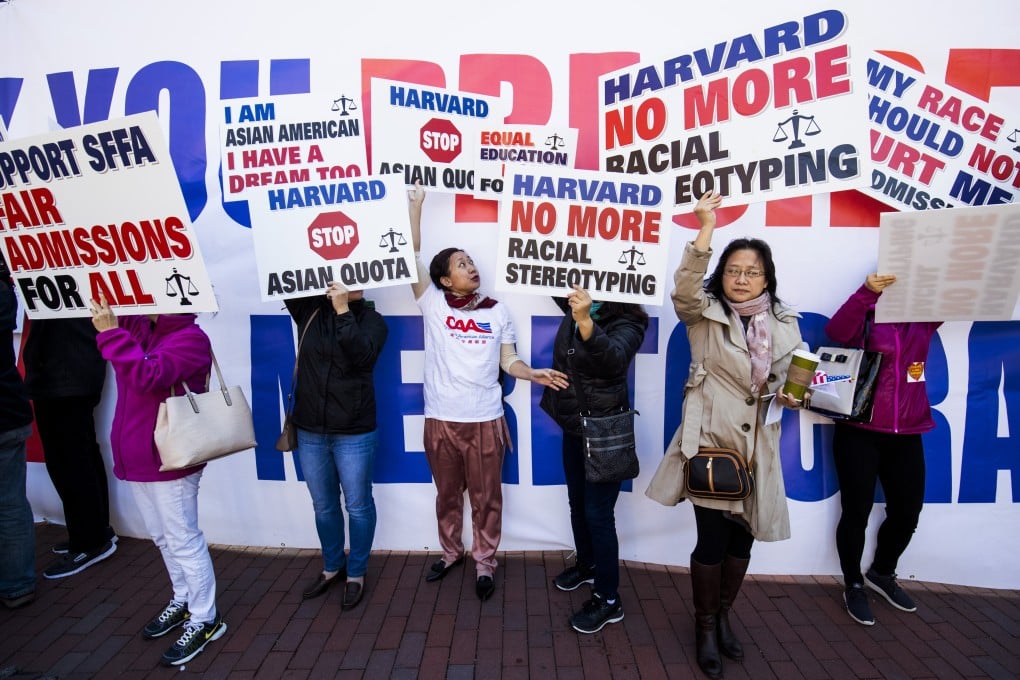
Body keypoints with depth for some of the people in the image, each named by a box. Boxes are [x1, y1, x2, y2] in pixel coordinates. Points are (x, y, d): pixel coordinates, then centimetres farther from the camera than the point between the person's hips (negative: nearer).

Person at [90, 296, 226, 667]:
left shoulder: (190, 337, -16)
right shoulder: (138, 328, 8)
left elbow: (149, 375, -27)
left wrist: (111, 332, -26)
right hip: (136, 457, 8)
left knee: (183, 541, 2)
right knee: (163, 538, 20)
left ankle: (205, 620, 16)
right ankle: (183, 601, 38)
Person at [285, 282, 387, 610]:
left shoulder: (372, 320, -5)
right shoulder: (309, 310, 2)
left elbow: (362, 355, -22)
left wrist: (344, 312, -26)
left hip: (354, 433, -3)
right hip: (310, 430, 3)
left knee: (358, 505, 9)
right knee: (323, 505, 18)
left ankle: (356, 573, 30)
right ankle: (332, 566, 40)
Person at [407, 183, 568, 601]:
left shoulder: (497, 312, 4)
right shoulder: (433, 304, -1)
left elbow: (508, 361, 6)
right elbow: (411, 254, -7)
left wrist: (534, 374, -13)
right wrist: (415, 205, -9)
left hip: (485, 421, 0)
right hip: (441, 420, 0)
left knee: (486, 497, 9)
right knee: (447, 495, 17)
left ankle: (485, 563, 26)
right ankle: (451, 552, 38)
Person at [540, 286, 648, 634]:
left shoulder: (627, 324, -20)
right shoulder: (576, 307, -2)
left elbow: (613, 359, -41)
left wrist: (586, 323, -56)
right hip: (573, 427, 7)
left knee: (598, 514, 0)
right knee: (577, 503, 22)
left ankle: (609, 600, 17)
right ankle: (587, 564, 45)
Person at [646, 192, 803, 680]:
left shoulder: (784, 325, 8)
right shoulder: (704, 314, -3)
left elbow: (786, 381, 18)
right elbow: (684, 290, -25)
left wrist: (788, 397, -6)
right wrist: (707, 228, -34)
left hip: (757, 446, 4)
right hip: (710, 440, -4)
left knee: (743, 537, 14)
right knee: (712, 539, 0)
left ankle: (723, 616, 36)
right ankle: (705, 627, 22)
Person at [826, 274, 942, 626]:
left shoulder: (927, 315, 5)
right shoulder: (867, 314, -6)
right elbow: (837, 331, -27)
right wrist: (866, 292, -40)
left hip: (907, 433, 5)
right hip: (859, 432, -4)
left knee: (908, 511, 14)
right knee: (857, 512, 5)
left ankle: (882, 573, 39)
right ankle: (853, 585, 25)